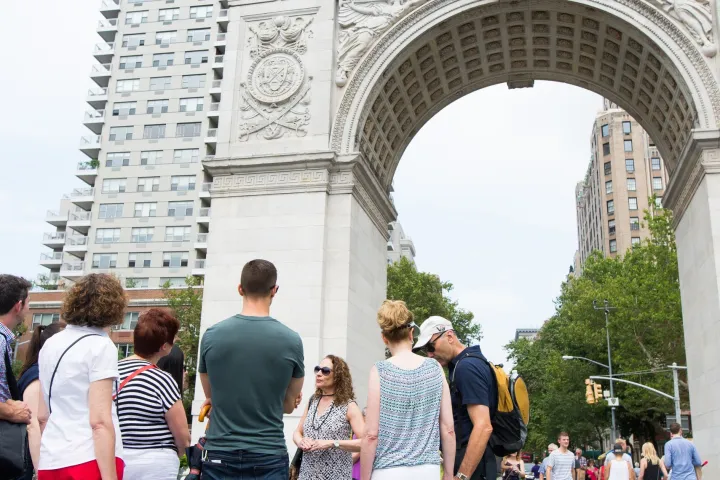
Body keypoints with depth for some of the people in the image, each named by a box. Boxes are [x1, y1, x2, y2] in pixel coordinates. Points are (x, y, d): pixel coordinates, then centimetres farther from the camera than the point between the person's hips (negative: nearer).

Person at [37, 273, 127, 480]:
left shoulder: (49, 345, 11)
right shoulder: (100, 346, -10)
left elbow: (43, 416, 15)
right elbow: (99, 422, -17)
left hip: (50, 462, 7)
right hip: (88, 461, -7)